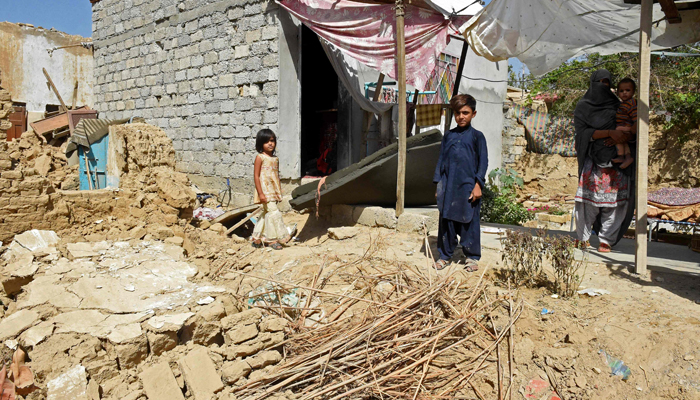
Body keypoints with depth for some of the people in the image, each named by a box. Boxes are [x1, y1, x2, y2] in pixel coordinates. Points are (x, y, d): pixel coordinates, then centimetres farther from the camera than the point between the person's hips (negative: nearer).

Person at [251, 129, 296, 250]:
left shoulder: (275, 158, 11)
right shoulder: (260, 157, -9)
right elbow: (256, 176, -12)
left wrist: (279, 192, 16)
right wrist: (261, 193, -18)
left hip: (274, 192, 7)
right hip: (265, 191, -7)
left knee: (266, 213, 13)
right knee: (273, 212, -11)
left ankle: (257, 238, 24)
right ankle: (272, 239, -2)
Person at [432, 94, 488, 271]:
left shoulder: (477, 136, 1)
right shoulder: (448, 136, 10)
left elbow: (483, 162, -1)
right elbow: (441, 160, 13)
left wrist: (478, 185, -8)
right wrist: (438, 184, 9)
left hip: (468, 186, -3)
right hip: (448, 187, 3)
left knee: (469, 222, 3)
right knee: (446, 221, 8)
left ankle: (472, 257, 17)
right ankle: (445, 255, 21)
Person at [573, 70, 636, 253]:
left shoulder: (617, 106, 14)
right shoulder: (583, 107, 7)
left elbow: (632, 131, 10)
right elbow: (583, 132, -7)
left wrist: (621, 137, -12)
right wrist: (610, 132, -19)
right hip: (592, 160, -2)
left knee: (614, 200, -4)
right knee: (587, 197, -9)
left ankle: (606, 239, 3)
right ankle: (582, 237, 5)